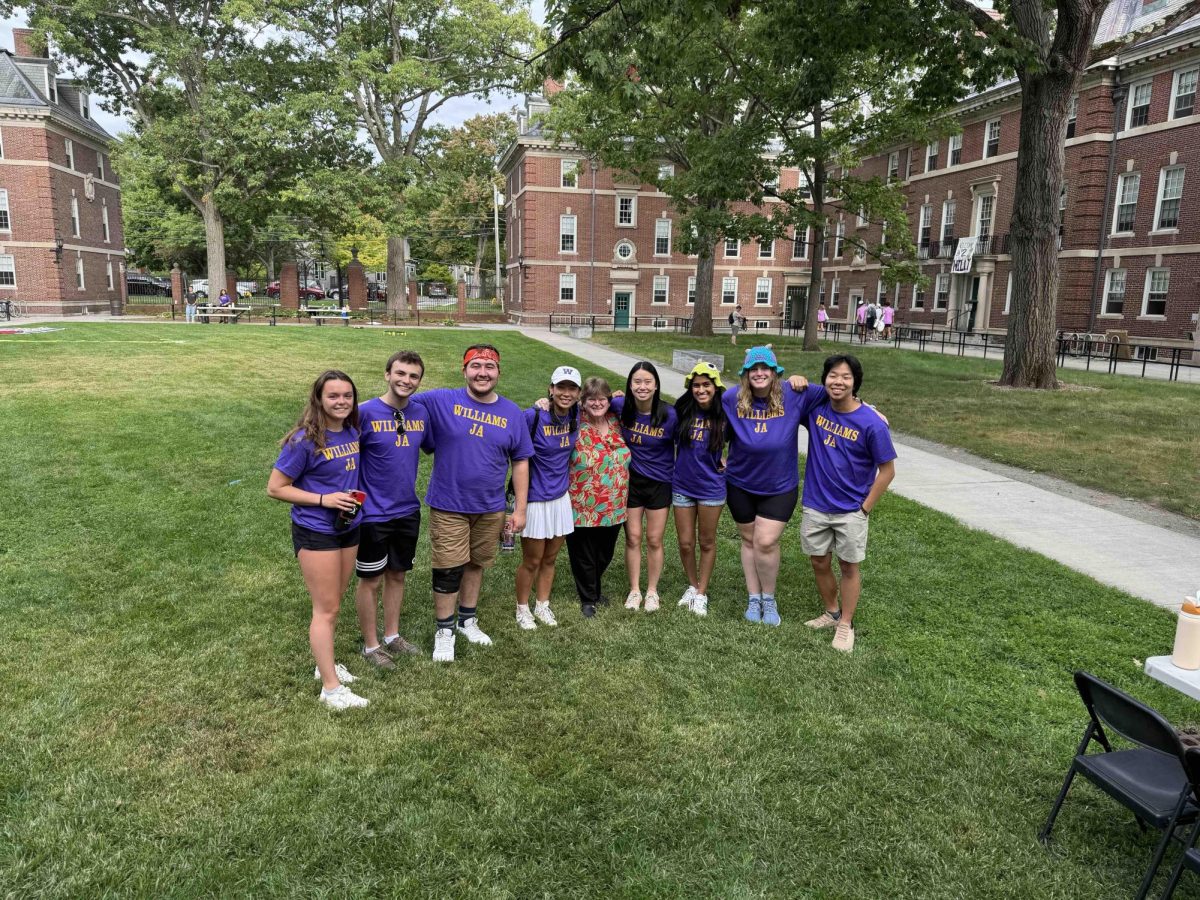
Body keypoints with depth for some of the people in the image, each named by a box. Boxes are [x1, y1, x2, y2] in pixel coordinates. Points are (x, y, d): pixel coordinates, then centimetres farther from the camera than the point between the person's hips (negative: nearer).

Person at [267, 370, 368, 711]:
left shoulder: (352, 433, 0)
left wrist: (355, 496, 4)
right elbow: (275, 488, -15)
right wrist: (323, 499, -22)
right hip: (315, 533, -7)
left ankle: (325, 664, 35)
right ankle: (331, 689, 9)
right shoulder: (305, 440, -19)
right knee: (326, 609, 0)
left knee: (333, 604, 19)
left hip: (348, 529, 7)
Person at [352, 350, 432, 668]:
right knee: (371, 581, 9)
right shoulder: (365, 412, -16)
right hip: (373, 514, -5)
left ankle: (392, 636, 37)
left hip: (408, 511, 5)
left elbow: (431, 446, 15)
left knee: (397, 574, 19)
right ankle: (371, 645, 27)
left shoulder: (421, 411, 0)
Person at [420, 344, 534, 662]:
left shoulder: (512, 413, -1)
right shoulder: (441, 401, -10)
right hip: (448, 506, -3)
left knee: (476, 564, 19)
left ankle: (468, 620, 39)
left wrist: (520, 508, 2)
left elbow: (520, 462, 3)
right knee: (448, 570, 4)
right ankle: (444, 631, 23)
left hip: (490, 508, 3)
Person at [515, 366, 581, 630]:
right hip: (534, 499, -5)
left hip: (560, 497, 5)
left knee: (550, 559, 18)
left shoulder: (575, 415, -2)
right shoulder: (533, 416, -20)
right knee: (532, 561, 9)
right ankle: (522, 608, 30)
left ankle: (542, 605, 37)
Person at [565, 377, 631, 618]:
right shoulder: (575, 426, -12)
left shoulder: (617, 423, 3)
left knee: (605, 554, 21)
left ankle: (595, 587, 49)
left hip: (614, 507, 5)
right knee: (584, 555, 12)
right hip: (582, 508, -4)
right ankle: (588, 598, 35)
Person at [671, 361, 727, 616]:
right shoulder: (682, 411, -9)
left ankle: (702, 593, 26)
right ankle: (692, 586, 33)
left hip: (711, 488, -1)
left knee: (707, 542, 11)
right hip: (682, 486, 1)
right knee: (686, 543, 10)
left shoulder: (724, 415, -10)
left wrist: (728, 462, -1)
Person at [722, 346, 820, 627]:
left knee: (766, 542, -9)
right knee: (749, 541, 13)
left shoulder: (794, 395, -15)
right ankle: (754, 598, 31)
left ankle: (769, 599, 17)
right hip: (741, 485, 2)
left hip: (780, 487, -2)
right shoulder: (731, 399, -12)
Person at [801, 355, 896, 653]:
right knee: (820, 563, 15)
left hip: (851, 512, -3)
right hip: (815, 506, 4)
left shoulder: (872, 424, -17)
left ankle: (845, 624, 27)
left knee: (849, 567, 10)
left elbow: (887, 470, -9)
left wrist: (865, 509, -9)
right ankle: (831, 612, 38)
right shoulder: (816, 407, -7)